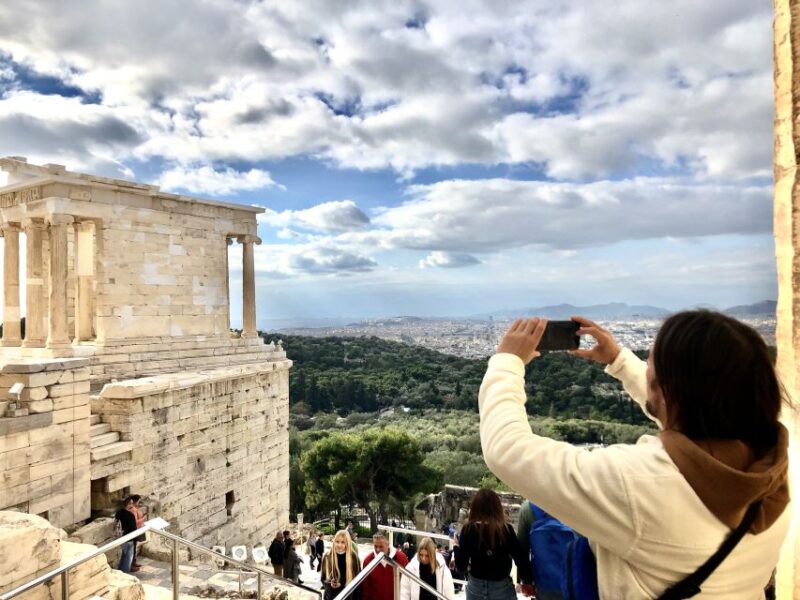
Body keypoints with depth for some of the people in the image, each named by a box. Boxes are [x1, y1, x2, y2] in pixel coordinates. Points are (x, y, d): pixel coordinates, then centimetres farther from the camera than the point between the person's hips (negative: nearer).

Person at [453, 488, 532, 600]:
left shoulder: (468, 529, -10)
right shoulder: (506, 529, -13)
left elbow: (461, 567, -7)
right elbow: (521, 560, -11)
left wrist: (456, 547, 11)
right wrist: (527, 581, 7)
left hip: (476, 588, 1)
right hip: (502, 589, -1)